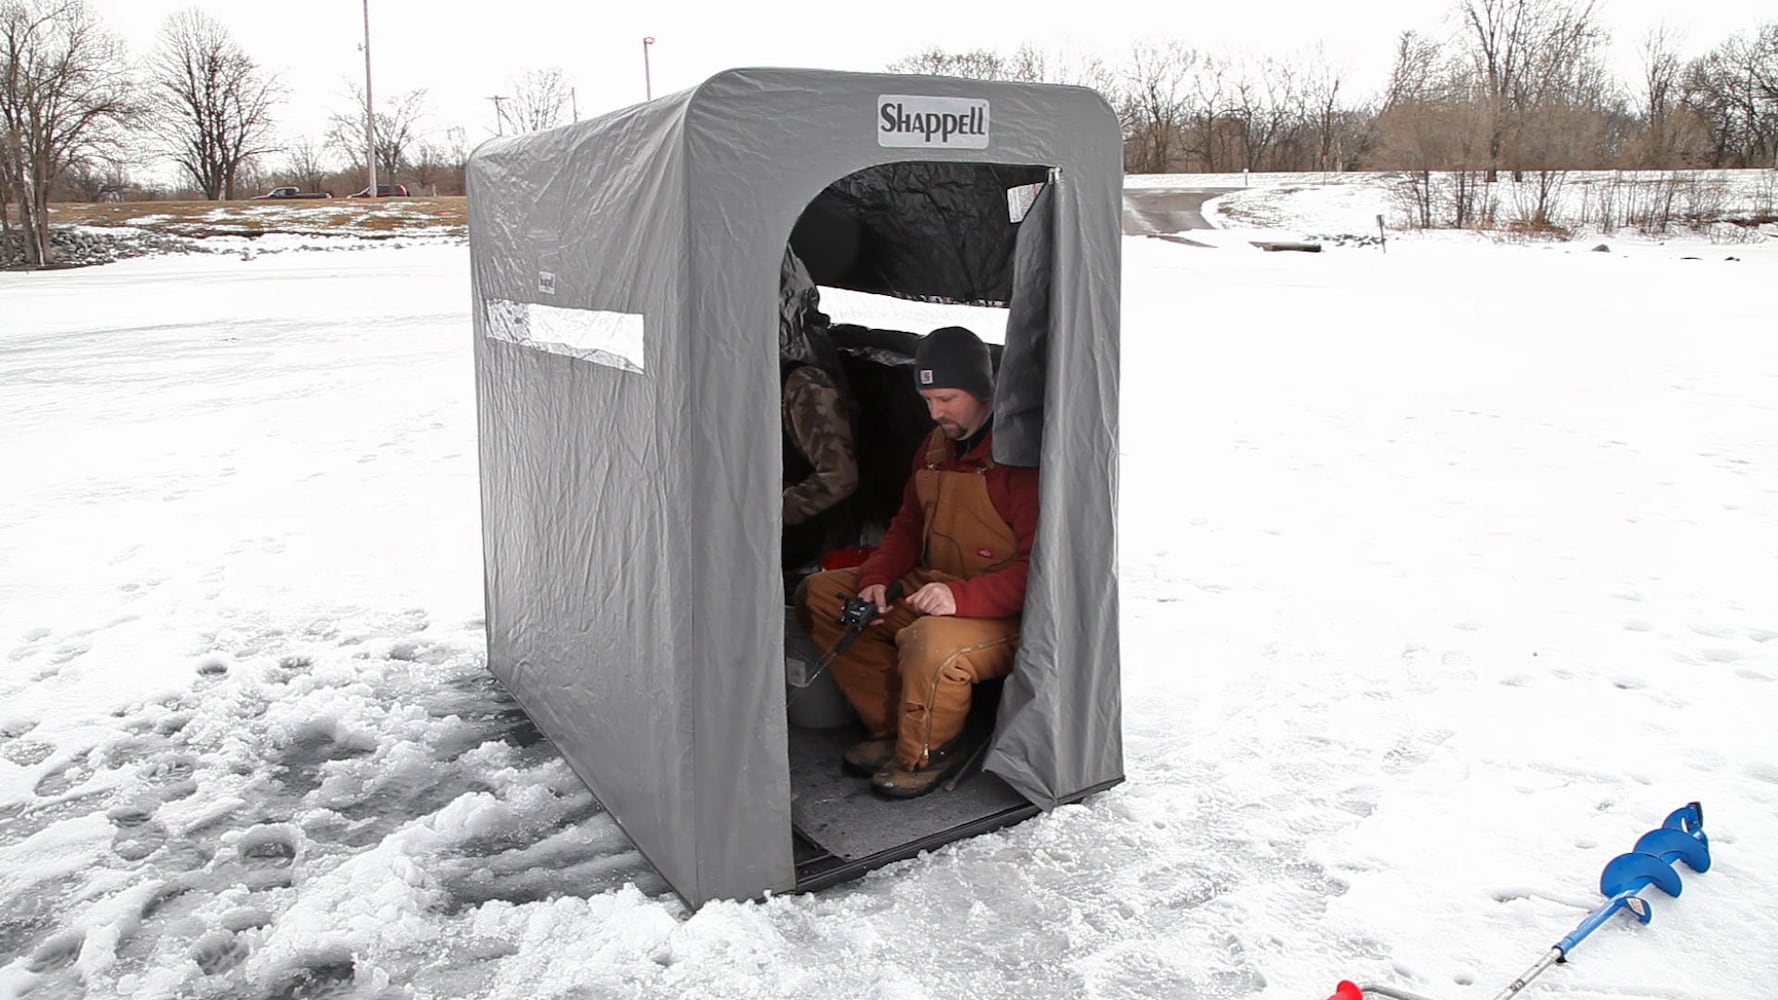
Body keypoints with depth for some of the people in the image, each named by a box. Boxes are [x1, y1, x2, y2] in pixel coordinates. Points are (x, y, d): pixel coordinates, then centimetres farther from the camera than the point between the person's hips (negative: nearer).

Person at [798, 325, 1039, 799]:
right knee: (820, 594, 2)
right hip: (929, 588, 9)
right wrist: (875, 579, 0)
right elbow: (908, 526, 19)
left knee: (930, 643, -39)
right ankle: (890, 728, 1)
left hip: (1004, 615, -9)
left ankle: (926, 752, -6)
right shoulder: (936, 445, 8)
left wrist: (963, 597, -34)